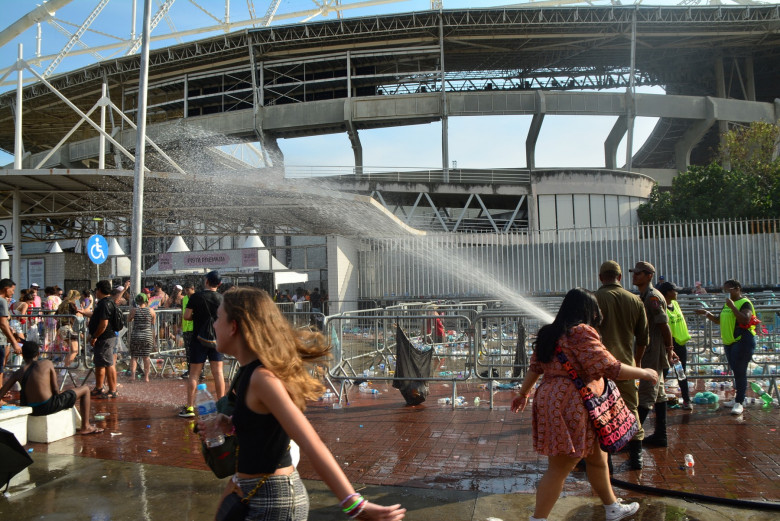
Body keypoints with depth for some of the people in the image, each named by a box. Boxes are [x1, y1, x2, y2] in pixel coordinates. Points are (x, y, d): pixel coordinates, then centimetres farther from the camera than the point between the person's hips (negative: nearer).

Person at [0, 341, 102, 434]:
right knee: (85, 389, 10)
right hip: (49, 406, -6)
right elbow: (55, 390, -2)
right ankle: (85, 427, 15)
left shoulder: (18, 373, 6)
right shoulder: (47, 364, -4)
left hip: (32, 411, 6)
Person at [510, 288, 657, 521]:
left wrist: (523, 394, 28)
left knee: (598, 458, 24)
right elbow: (610, 368, -18)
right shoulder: (582, 333, -16)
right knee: (559, 469, -2)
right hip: (570, 408, -10)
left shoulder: (550, 333, 11)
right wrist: (645, 373, -4)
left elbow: (535, 366, 17)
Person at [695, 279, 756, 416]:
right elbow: (719, 320, 23)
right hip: (729, 342, 9)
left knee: (740, 371, -8)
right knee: (735, 371, 14)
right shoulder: (727, 304, 16)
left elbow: (745, 320, -27)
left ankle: (739, 402, -4)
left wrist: (732, 306, -26)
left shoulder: (745, 303, -10)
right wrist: (707, 314, 8)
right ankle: (739, 398, 23)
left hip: (742, 341, -9)